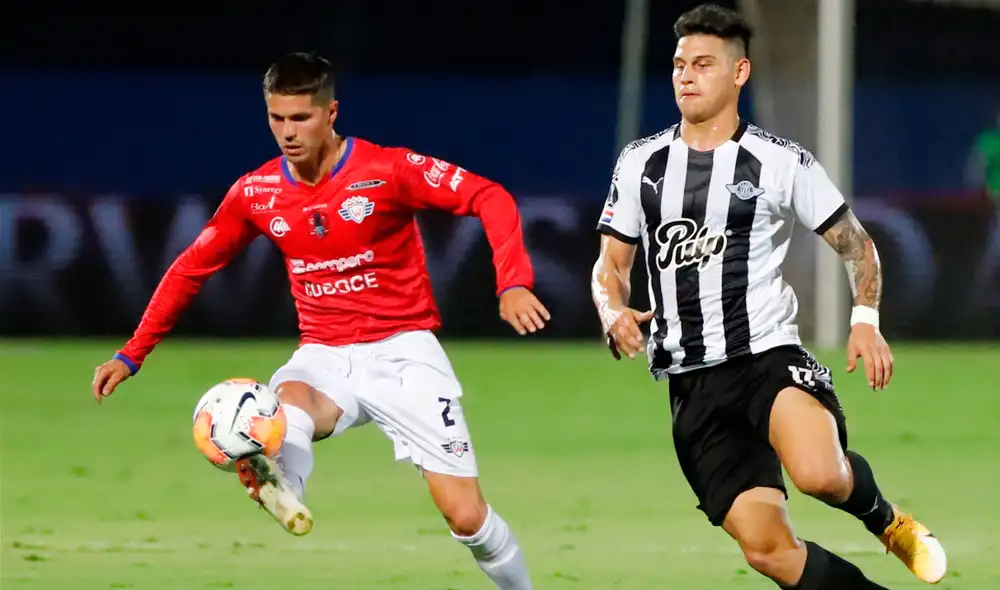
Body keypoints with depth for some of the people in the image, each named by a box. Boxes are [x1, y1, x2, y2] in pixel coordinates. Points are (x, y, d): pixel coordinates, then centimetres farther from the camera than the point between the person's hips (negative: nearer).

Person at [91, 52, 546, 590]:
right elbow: (192, 267, 13)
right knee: (288, 406, -37)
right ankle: (280, 490, -68)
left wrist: (513, 284, -27)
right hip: (324, 358, 2)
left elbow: (490, 199, -12)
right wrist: (132, 354, 11)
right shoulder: (256, 192, 1)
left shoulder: (389, 170, -11)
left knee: (466, 516, -9)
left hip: (402, 351, -2)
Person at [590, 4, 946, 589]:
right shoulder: (640, 163, 9)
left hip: (770, 355, -3)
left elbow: (855, 244, 8)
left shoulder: (783, 162, 0)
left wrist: (866, 321, -9)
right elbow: (611, 264, 16)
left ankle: (885, 519, 3)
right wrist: (614, 313, -6)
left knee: (821, 474, -34)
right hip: (692, 386, 3)